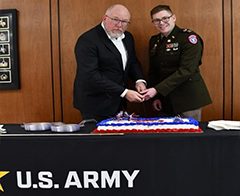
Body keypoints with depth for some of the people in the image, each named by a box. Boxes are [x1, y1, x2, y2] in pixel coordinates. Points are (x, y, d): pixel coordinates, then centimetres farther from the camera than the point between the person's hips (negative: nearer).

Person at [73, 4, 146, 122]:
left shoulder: (127, 38, 8)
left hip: (117, 103, 7)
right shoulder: (87, 40, -17)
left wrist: (139, 80, -5)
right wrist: (124, 92, -23)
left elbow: (133, 62, 18)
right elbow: (91, 76, -23)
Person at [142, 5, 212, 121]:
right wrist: (156, 97, 5)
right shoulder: (154, 41, 10)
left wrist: (157, 90, -22)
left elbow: (186, 70, -19)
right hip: (165, 100, 5)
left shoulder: (188, 37, -10)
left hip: (188, 98, -5)